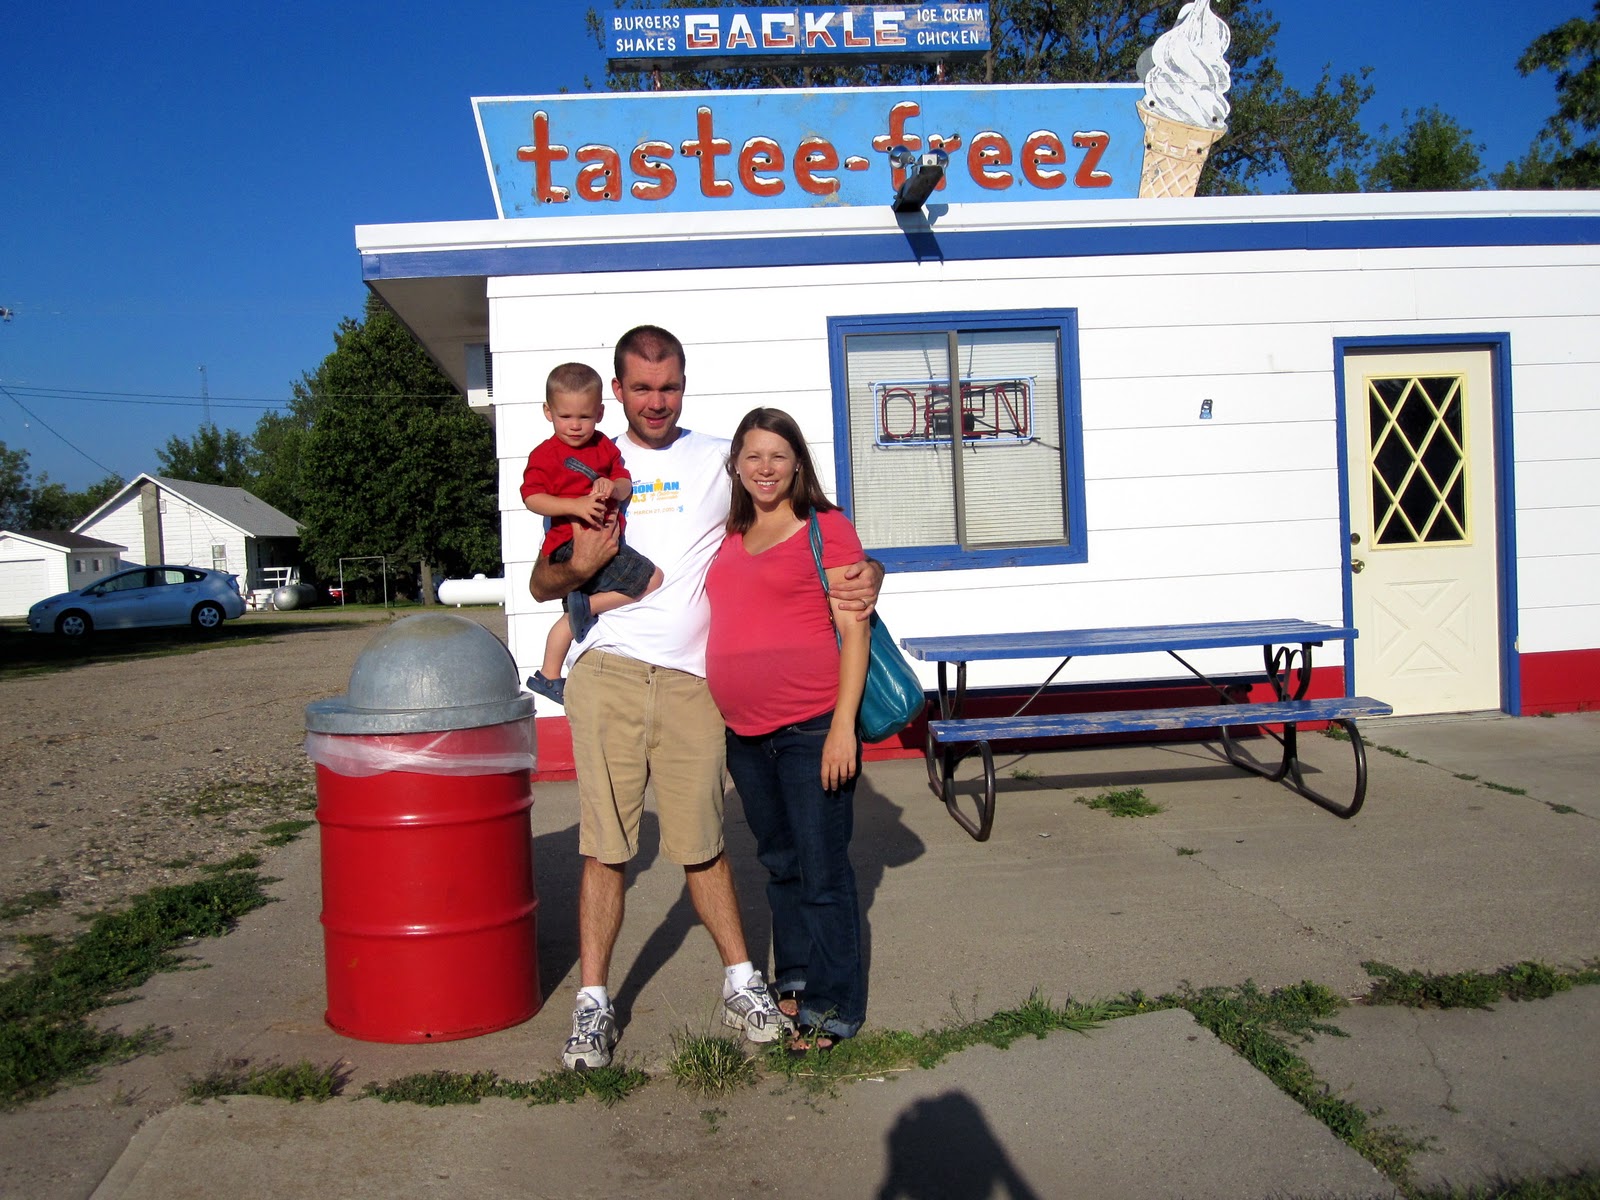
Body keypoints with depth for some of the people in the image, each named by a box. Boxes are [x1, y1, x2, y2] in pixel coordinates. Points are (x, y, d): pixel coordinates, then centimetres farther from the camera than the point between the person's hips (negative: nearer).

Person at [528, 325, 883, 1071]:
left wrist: (865, 573, -8)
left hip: (691, 679, 0)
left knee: (701, 844, 4)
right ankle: (593, 1002, 13)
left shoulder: (724, 460, 12)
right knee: (605, 847, 2)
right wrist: (576, 566, -7)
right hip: (607, 672, 1)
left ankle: (740, 984, 20)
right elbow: (541, 583, 16)